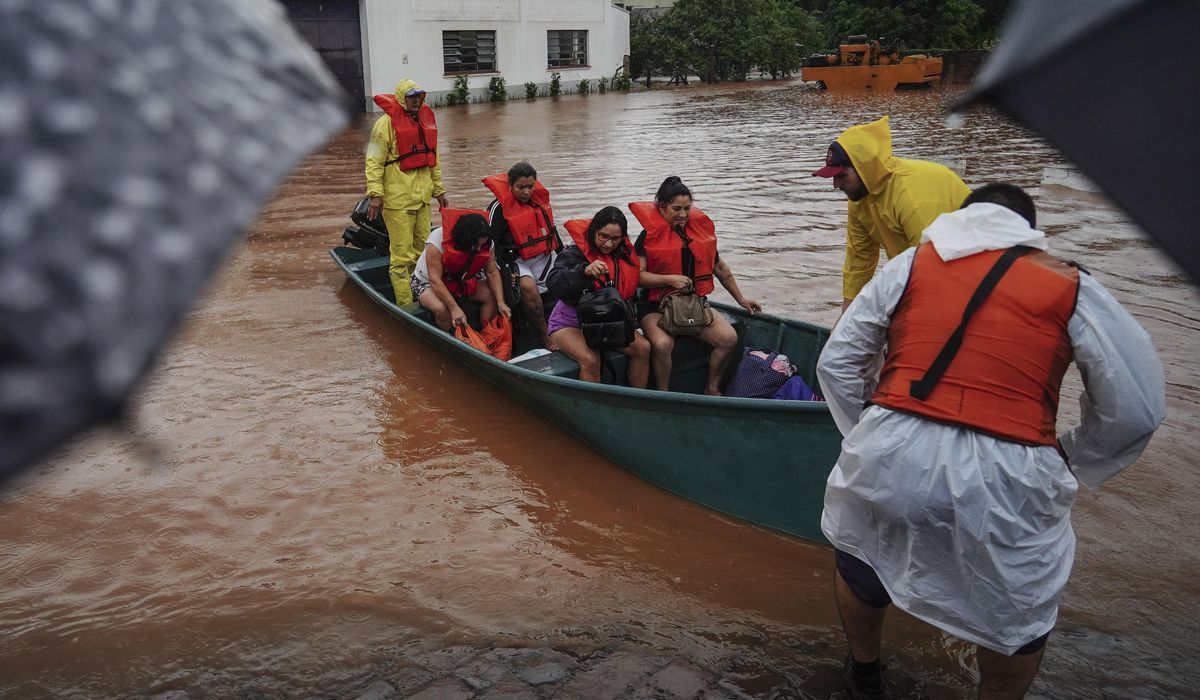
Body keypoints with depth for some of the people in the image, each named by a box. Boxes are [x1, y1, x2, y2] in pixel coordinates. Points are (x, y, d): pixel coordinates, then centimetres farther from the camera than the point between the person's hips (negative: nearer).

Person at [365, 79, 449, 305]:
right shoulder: (387, 122, -6)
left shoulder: (426, 120, 17)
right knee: (402, 254, -5)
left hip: (423, 197, 7)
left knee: (422, 249, 12)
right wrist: (376, 194, -18)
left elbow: (433, 159, 25)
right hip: (398, 200, -7)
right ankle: (405, 304, -1)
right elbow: (374, 161, -10)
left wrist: (439, 190, 24)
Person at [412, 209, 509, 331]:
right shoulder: (437, 241, -34)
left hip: (460, 280, 5)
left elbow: (492, 272, -12)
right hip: (427, 282, -5)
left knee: (492, 296, -13)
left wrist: (501, 303, -23)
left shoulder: (485, 243, -19)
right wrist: (455, 309, -40)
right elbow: (435, 280, -34)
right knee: (442, 309, -35)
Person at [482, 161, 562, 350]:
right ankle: (544, 336, -20)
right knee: (528, 287, -33)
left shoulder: (540, 197, 8)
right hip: (516, 260, -7)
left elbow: (550, 228, 22)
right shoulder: (500, 207, -12)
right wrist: (505, 269, -18)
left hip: (543, 256, 7)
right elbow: (491, 242, -10)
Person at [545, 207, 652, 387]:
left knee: (643, 348, -14)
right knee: (591, 360, -32)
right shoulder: (575, 253, -16)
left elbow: (628, 293, 18)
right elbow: (553, 282, -32)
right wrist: (584, 271, -47)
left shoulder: (625, 255, 2)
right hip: (569, 323, -5)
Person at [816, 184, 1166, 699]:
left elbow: (836, 362, 12)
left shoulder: (911, 264, 13)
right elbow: (1136, 409, 7)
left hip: (892, 459, 2)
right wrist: (1069, 465, 21)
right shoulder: (1072, 287, 9)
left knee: (860, 561, 31)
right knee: (1019, 616, 27)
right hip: (1005, 481, -1)